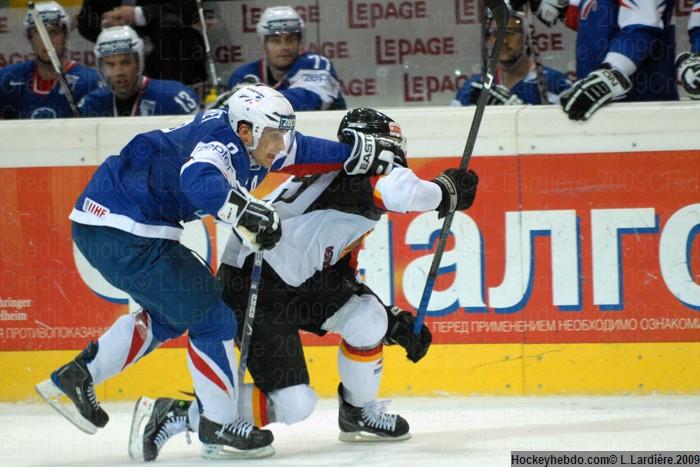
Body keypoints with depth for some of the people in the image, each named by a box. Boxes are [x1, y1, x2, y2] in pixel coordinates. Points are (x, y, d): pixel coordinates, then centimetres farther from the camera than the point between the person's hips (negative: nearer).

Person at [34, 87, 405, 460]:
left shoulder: (249, 144, 8)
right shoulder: (222, 143, -21)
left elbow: (298, 152, 22)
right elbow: (199, 179, -42)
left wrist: (360, 153, 15)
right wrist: (246, 212, -55)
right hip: (124, 231, -11)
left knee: (170, 314, 26)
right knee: (209, 316, -6)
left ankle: (74, 378, 27)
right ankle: (219, 428, 3)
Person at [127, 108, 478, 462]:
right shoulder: (348, 174, -10)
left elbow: (340, 280, 24)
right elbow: (398, 191, -32)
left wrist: (395, 321, 17)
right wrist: (446, 192, -13)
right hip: (251, 289, -10)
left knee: (368, 316, -5)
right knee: (292, 404, -12)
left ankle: (360, 413, 16)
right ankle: (174, 415, -4)